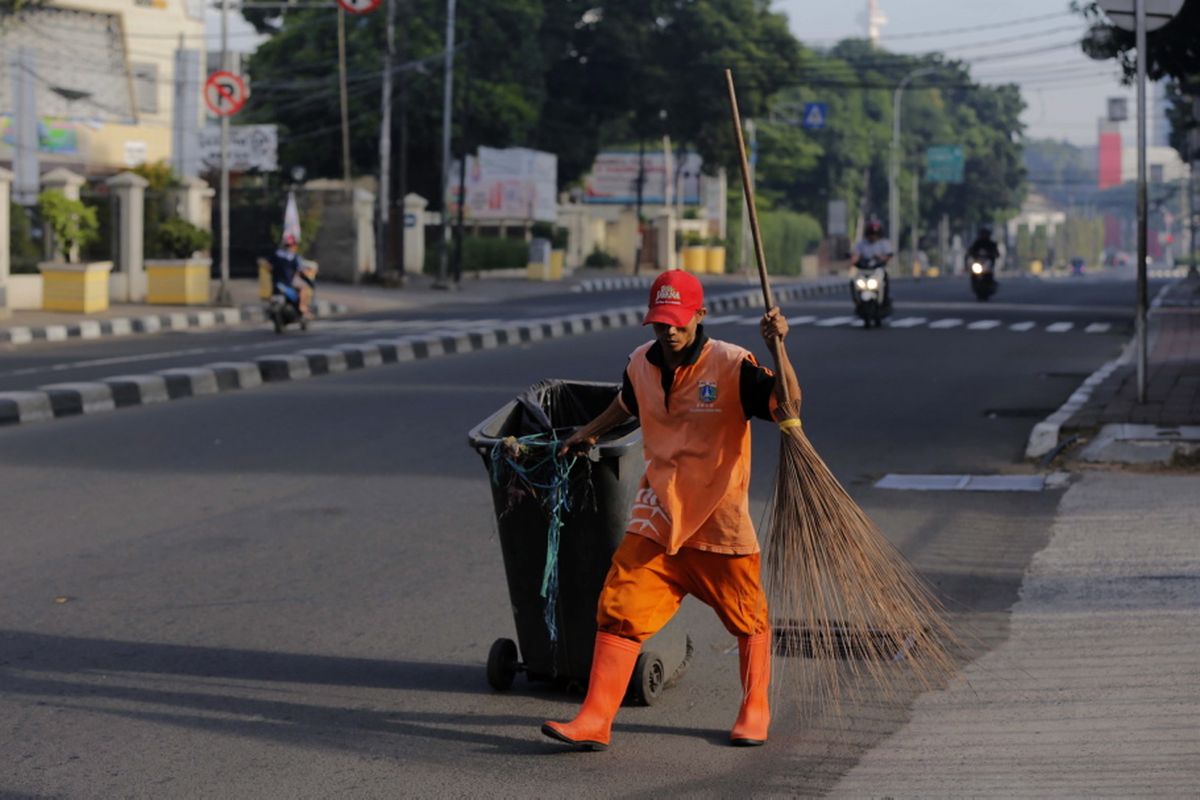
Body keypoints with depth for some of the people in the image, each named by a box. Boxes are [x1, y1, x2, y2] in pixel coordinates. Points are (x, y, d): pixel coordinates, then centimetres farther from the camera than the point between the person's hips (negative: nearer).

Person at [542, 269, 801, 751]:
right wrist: (589, 433, 35)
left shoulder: (732, 366, -15)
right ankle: (594, 720, -8)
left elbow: (787, 404, -27)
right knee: (619, 610, -8)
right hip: (656, 517, 3)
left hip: (720, 521, -3)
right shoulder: (641, 364, 2)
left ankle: (755, 711, 33)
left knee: (748, 620, 12)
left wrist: (777, 349, -39)